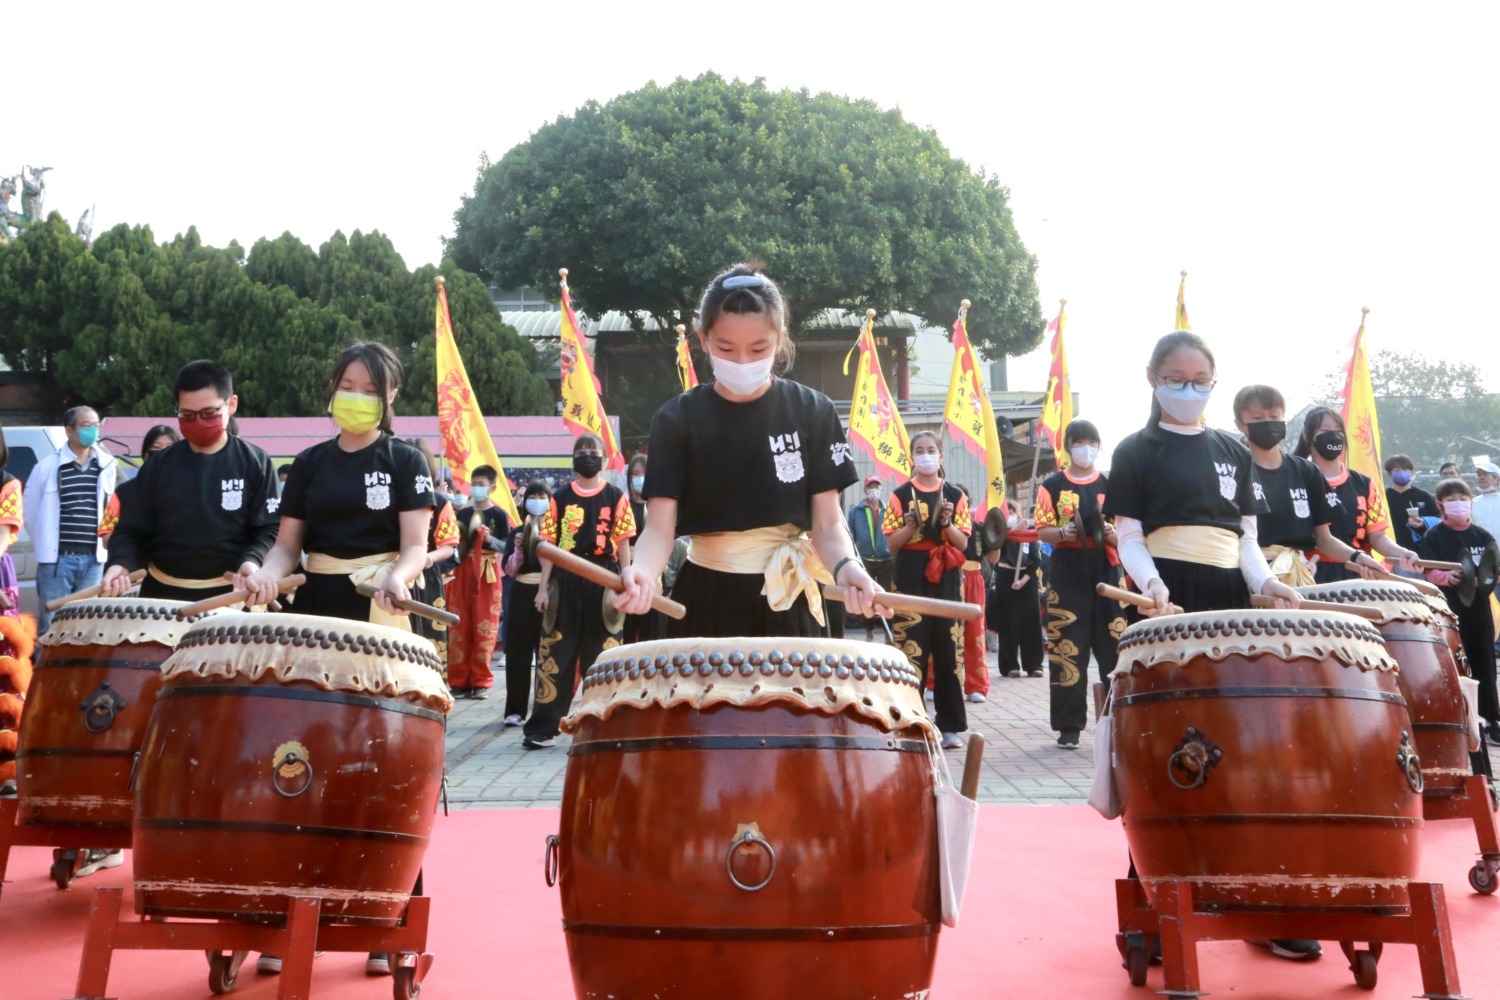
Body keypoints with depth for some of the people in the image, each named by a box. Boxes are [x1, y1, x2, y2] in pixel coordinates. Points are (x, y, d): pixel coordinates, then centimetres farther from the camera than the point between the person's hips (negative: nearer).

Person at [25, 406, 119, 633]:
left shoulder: (108, 467, 6)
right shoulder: (47, 467, -1)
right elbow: (30, 513, 7)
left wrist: (105, 540, 8)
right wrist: (45, 547, 8)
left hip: (93, 559, 2)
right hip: (56, 559, -2)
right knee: (51, 625, 0)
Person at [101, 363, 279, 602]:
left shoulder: (255, 464, -2)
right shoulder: (159, 465, 5)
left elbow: (269, 528, -5)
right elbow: (132, 528, 5)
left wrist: (252, 560, -25)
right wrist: (121, 563, -16)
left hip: (230, 595, -3)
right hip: (163, 593, 3)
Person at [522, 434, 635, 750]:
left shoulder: (616, 497, 4)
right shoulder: (560, 498, 8)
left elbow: (623, 544, 2)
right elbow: (550, 545, 7)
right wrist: (543, 587, 1)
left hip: (603, 581, -1)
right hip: (565, 581, 1)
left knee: (602, 657, 4)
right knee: (555, 654, 0)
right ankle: (543, 727, 4)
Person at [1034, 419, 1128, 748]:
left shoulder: (1111, 485, 11)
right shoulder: (1052, 486, 7)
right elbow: (1042, 531, 3)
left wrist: (1110, 533, -13)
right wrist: (1063, 533, -17)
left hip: (1106, 573, 1)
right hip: (1067, 575, -1)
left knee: (1115, 648, -4)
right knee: (1066, 651, -3)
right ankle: (1069, 726, 4)